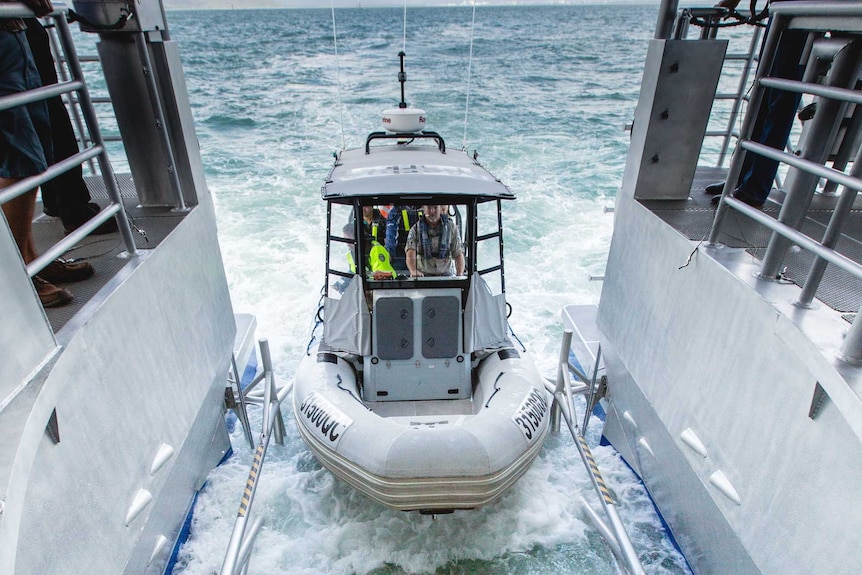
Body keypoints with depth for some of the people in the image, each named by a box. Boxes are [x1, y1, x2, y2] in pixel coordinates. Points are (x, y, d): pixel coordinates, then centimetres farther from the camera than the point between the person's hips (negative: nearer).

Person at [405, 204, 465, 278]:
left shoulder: (451, 227, 3)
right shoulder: (416, 229, -3)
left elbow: (458, 254, 2)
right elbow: (410, 254, -17)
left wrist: (460, 274, -16)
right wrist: (414, 271, -37)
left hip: (445, 275, 1)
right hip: (422, 275, -1)